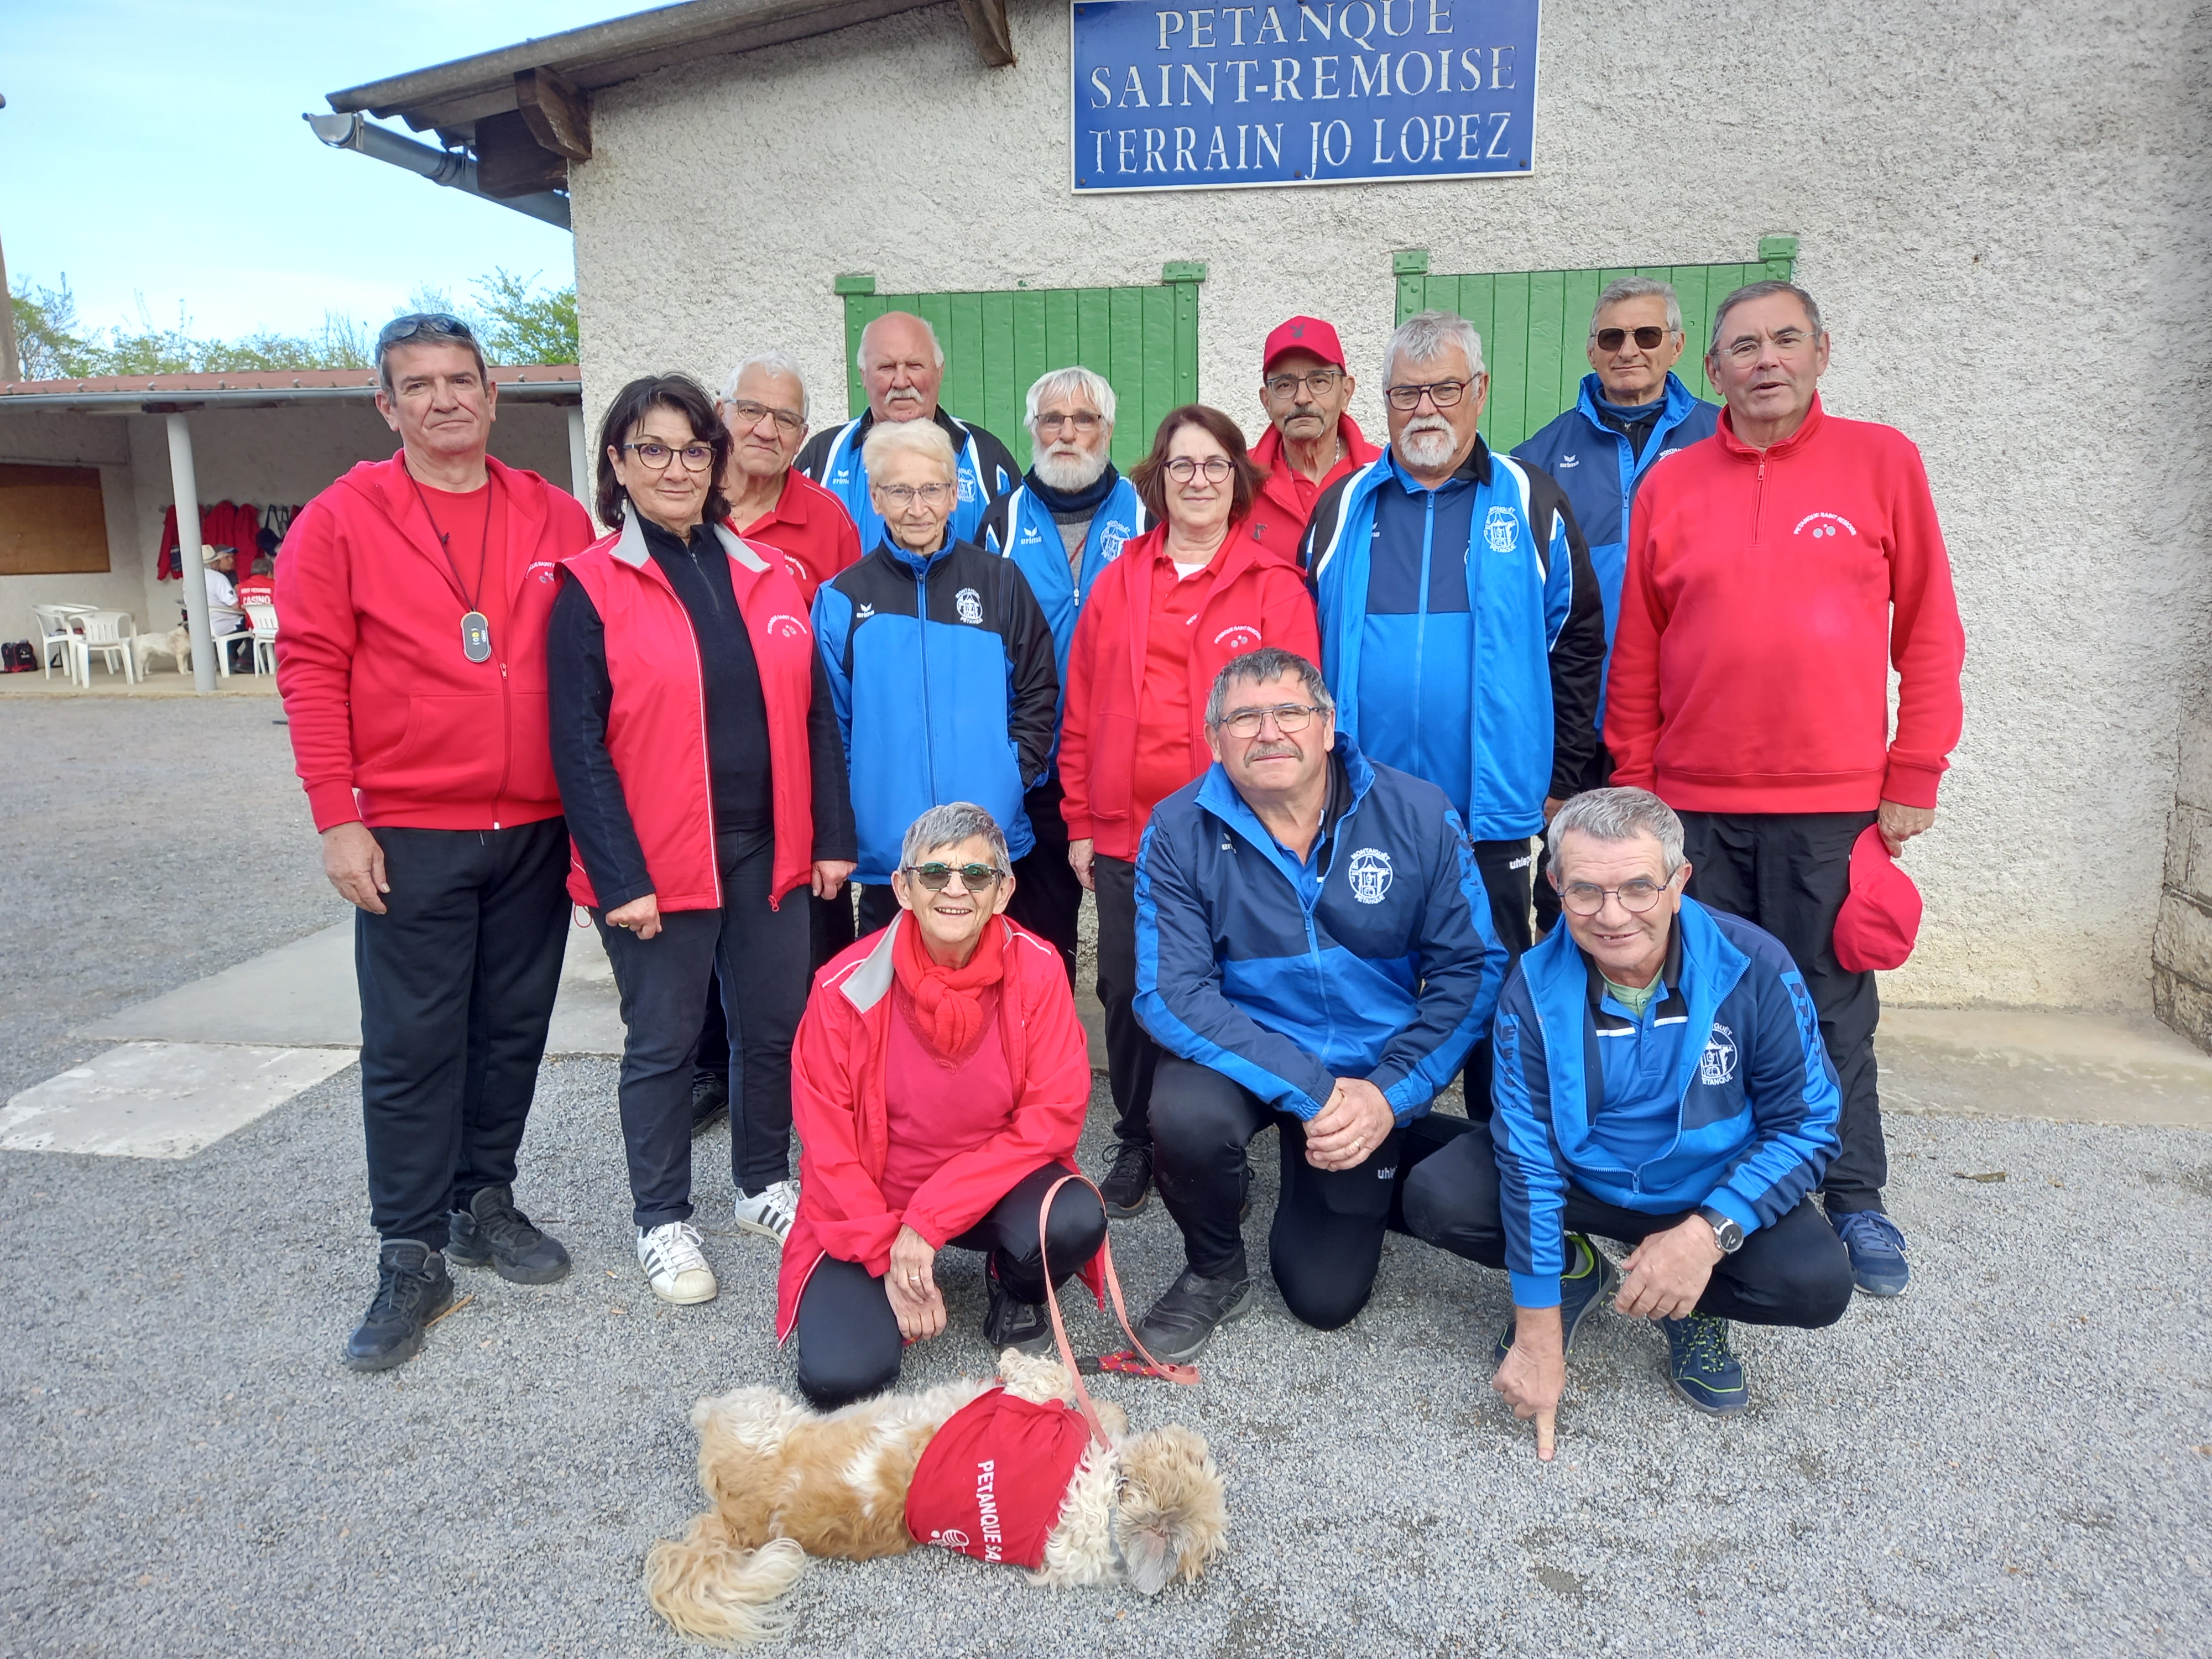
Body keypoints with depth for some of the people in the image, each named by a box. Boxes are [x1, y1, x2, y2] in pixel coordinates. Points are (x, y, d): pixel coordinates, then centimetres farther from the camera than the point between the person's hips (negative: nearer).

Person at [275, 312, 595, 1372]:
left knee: (513, 1028, 12)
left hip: (537, 829, 3)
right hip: (408, 835, -2)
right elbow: (310, 669, -3)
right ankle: (409, 1256, 15)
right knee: (411, 1046, 3)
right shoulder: (341, 519, 0)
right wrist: (337, 818, -9)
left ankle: (484, 1202, 30)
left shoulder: (556, 520, 6)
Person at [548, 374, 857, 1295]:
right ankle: (661, 1219, 26)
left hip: (768, 851, 4)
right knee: (664, 1042, 9)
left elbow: (813, 714, 10)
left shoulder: (768, 576, 9)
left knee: (776, 1027, 13)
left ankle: (765, 1184, 35)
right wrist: (618, 875, -14)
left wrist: (831, 836, 5)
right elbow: (580, 746, -9)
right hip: (656, 864, -4)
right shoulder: (590, 587, -5)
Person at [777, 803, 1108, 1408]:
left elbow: (1055, 1115, -16)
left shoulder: (1036, 969, -15)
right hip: (871, 1205, 0)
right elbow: (828, 1147, -8)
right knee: (838, 1376, -20)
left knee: (1076, 1221, -32)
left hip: (996, 1185, 0)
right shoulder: (848, 988, -15)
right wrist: (887, 1256, -15)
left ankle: (1017, 1291, 6)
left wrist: (930, 1221, -21)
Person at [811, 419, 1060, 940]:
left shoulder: (1000, 582, 4)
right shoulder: (841, 599, 3)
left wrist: (1015, 773, -5)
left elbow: (1039, 692, 7)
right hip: (885, 848, 0)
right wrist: (838, 830, -4)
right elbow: (829, 722, 4)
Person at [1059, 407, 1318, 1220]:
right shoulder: (1117, 583, 8)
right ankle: (1136, 1146, 30)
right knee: (1128, 995, 12)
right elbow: (1082, 712, 8)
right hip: (1124, 837, 3)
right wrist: (1079, 824, 5)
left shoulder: (1276, 588, -1)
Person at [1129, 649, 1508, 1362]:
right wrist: (1309, 1091, -28)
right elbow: (1169, 992, -21)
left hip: (1369, 1072, 1)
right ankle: (1215, 1273, -1)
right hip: (1241, 1059, 0)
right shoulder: (1180, 832, -15)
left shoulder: (1418, 816, -12)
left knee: (1327, 1296, 4)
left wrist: (1389, 1095, -20)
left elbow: (1471, 968, -9)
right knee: (1185, 1115, -35)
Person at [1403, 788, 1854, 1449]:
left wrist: (1709, 1233, -30)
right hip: (1579, 1175, 1)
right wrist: (1538, 1333, -19)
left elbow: (1807, 1123, -15)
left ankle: (1694, 1305, 7)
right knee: (1435, 1198, -22)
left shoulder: (1753, 967, -22)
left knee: (1818, 1284, -28)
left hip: (1714, 1190, 0)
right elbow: (1528, 1154, -20)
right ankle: (1575, 1273, 9)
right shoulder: (1535, 987, -20)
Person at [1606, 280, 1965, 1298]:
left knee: (1830, 1005, 7)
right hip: (1694, 801, 2)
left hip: (1831, 802, -1)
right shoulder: (1671, 485, 5)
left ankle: (1856, 1201, 23)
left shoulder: (1881, 461, 2)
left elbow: (1928, 630, 3)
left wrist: (1914, 777, -2)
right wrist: (1633, 784, 5)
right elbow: (1636, 652, 7)